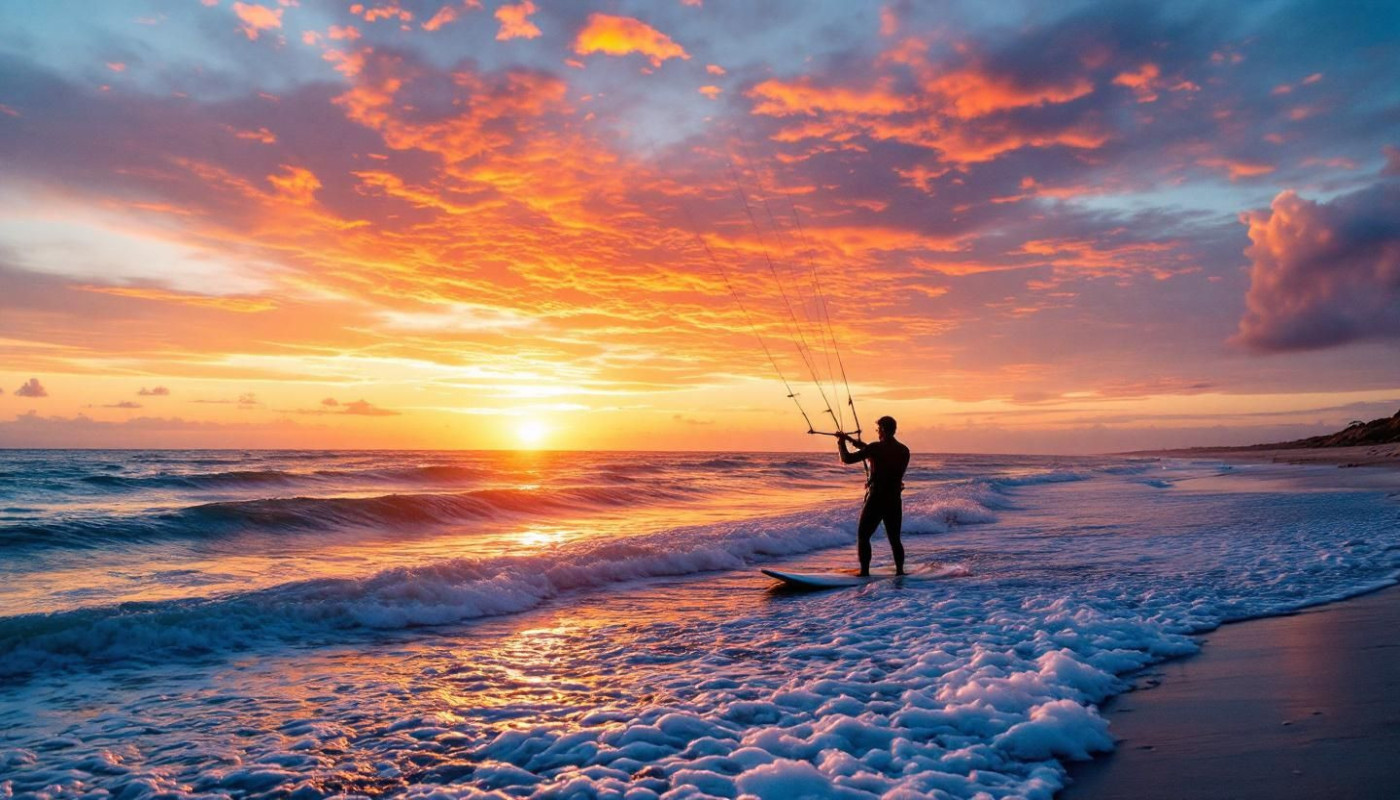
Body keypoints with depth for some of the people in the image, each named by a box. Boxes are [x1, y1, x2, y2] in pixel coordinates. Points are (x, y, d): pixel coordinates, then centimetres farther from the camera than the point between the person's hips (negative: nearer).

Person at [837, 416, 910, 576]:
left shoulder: (876, 448, -14)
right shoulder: (904, 450, 6)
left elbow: (847, 459, -10)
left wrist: (841, 443, 9)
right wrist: (852, 440, 23)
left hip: (876, 498, -5)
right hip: (895, 500, 5)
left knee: (863, 536, 6)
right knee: (894, 538, 16)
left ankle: (865, 572, 2)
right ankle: (900, 571, 14)